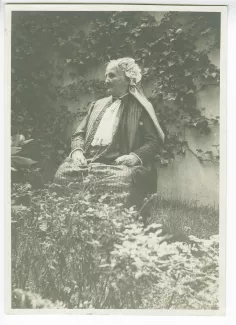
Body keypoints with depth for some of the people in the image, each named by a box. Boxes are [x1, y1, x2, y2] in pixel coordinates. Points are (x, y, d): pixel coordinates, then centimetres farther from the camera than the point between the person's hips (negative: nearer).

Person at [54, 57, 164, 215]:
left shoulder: (141, 108, 9)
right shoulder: (97, 104, 26)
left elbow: (154, 141, 1)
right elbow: (79, 133, 23)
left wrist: (136, 156, -18)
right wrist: (77, 150, 0)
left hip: (119, 163, -4)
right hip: (89, 160, 5)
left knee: (120, 182, -37)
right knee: (64, 173, -23)